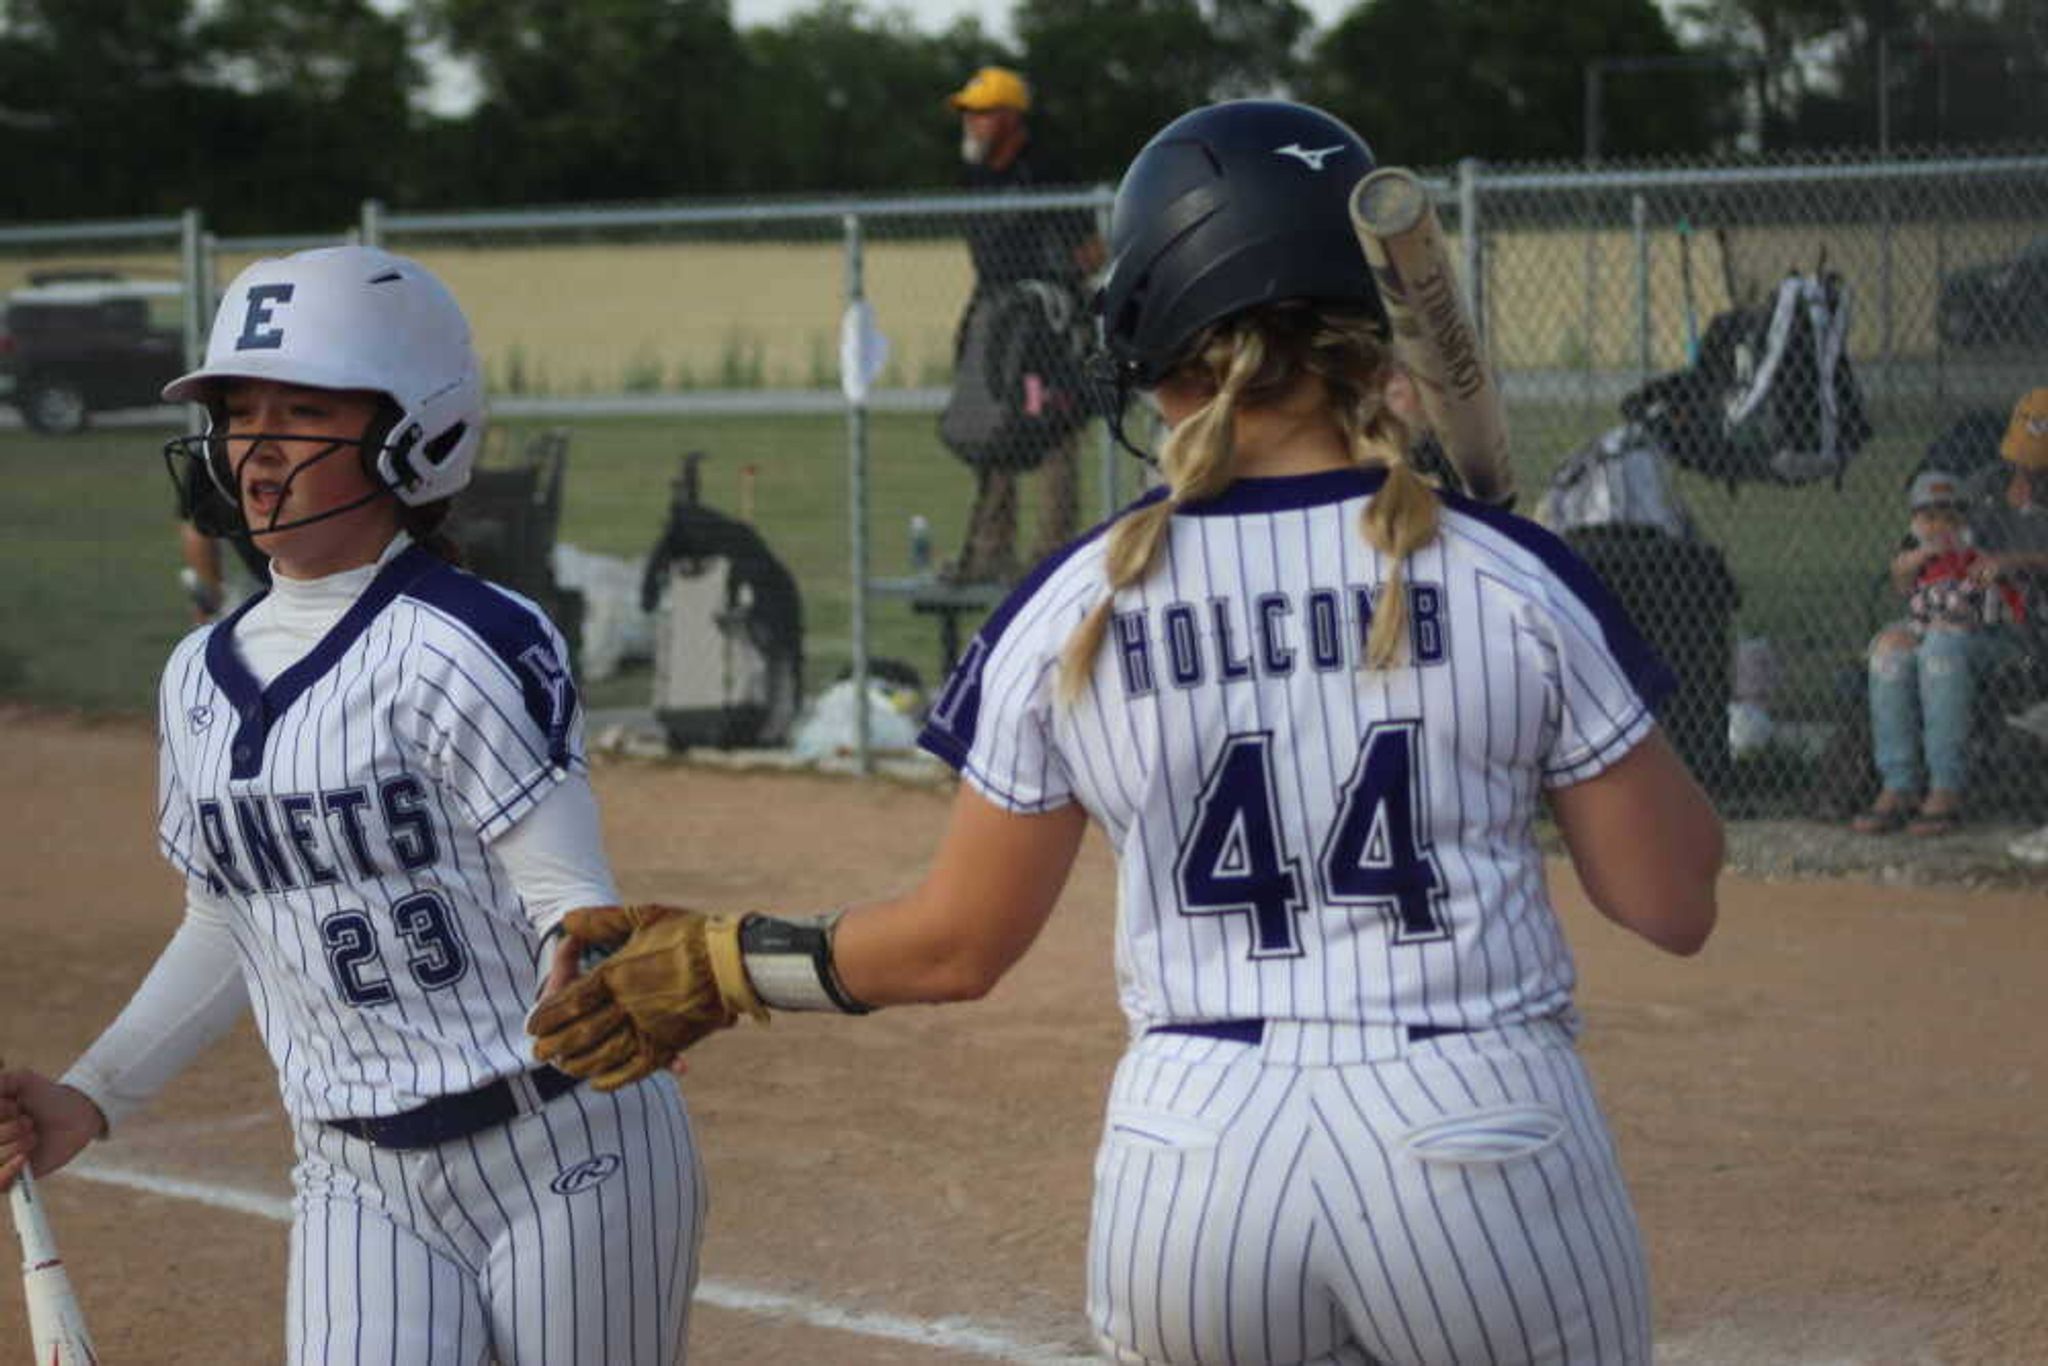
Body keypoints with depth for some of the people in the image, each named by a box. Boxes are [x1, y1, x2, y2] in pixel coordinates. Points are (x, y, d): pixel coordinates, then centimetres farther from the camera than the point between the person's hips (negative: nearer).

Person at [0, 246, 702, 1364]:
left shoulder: (464, 645, -13)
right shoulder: (200, 678, 8)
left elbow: (569, 898, -18)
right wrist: (94, 1095, 16)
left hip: (565, 1154, -5)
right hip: (359, 1184, 5)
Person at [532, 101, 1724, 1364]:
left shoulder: (1074, 614, -1)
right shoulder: (1514, 579, -5)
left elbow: (957, 945, 7)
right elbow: (1675, 905, 2)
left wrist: (721, 966, 23)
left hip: (1192, 1170, 2)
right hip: (1487, 1155, -1)